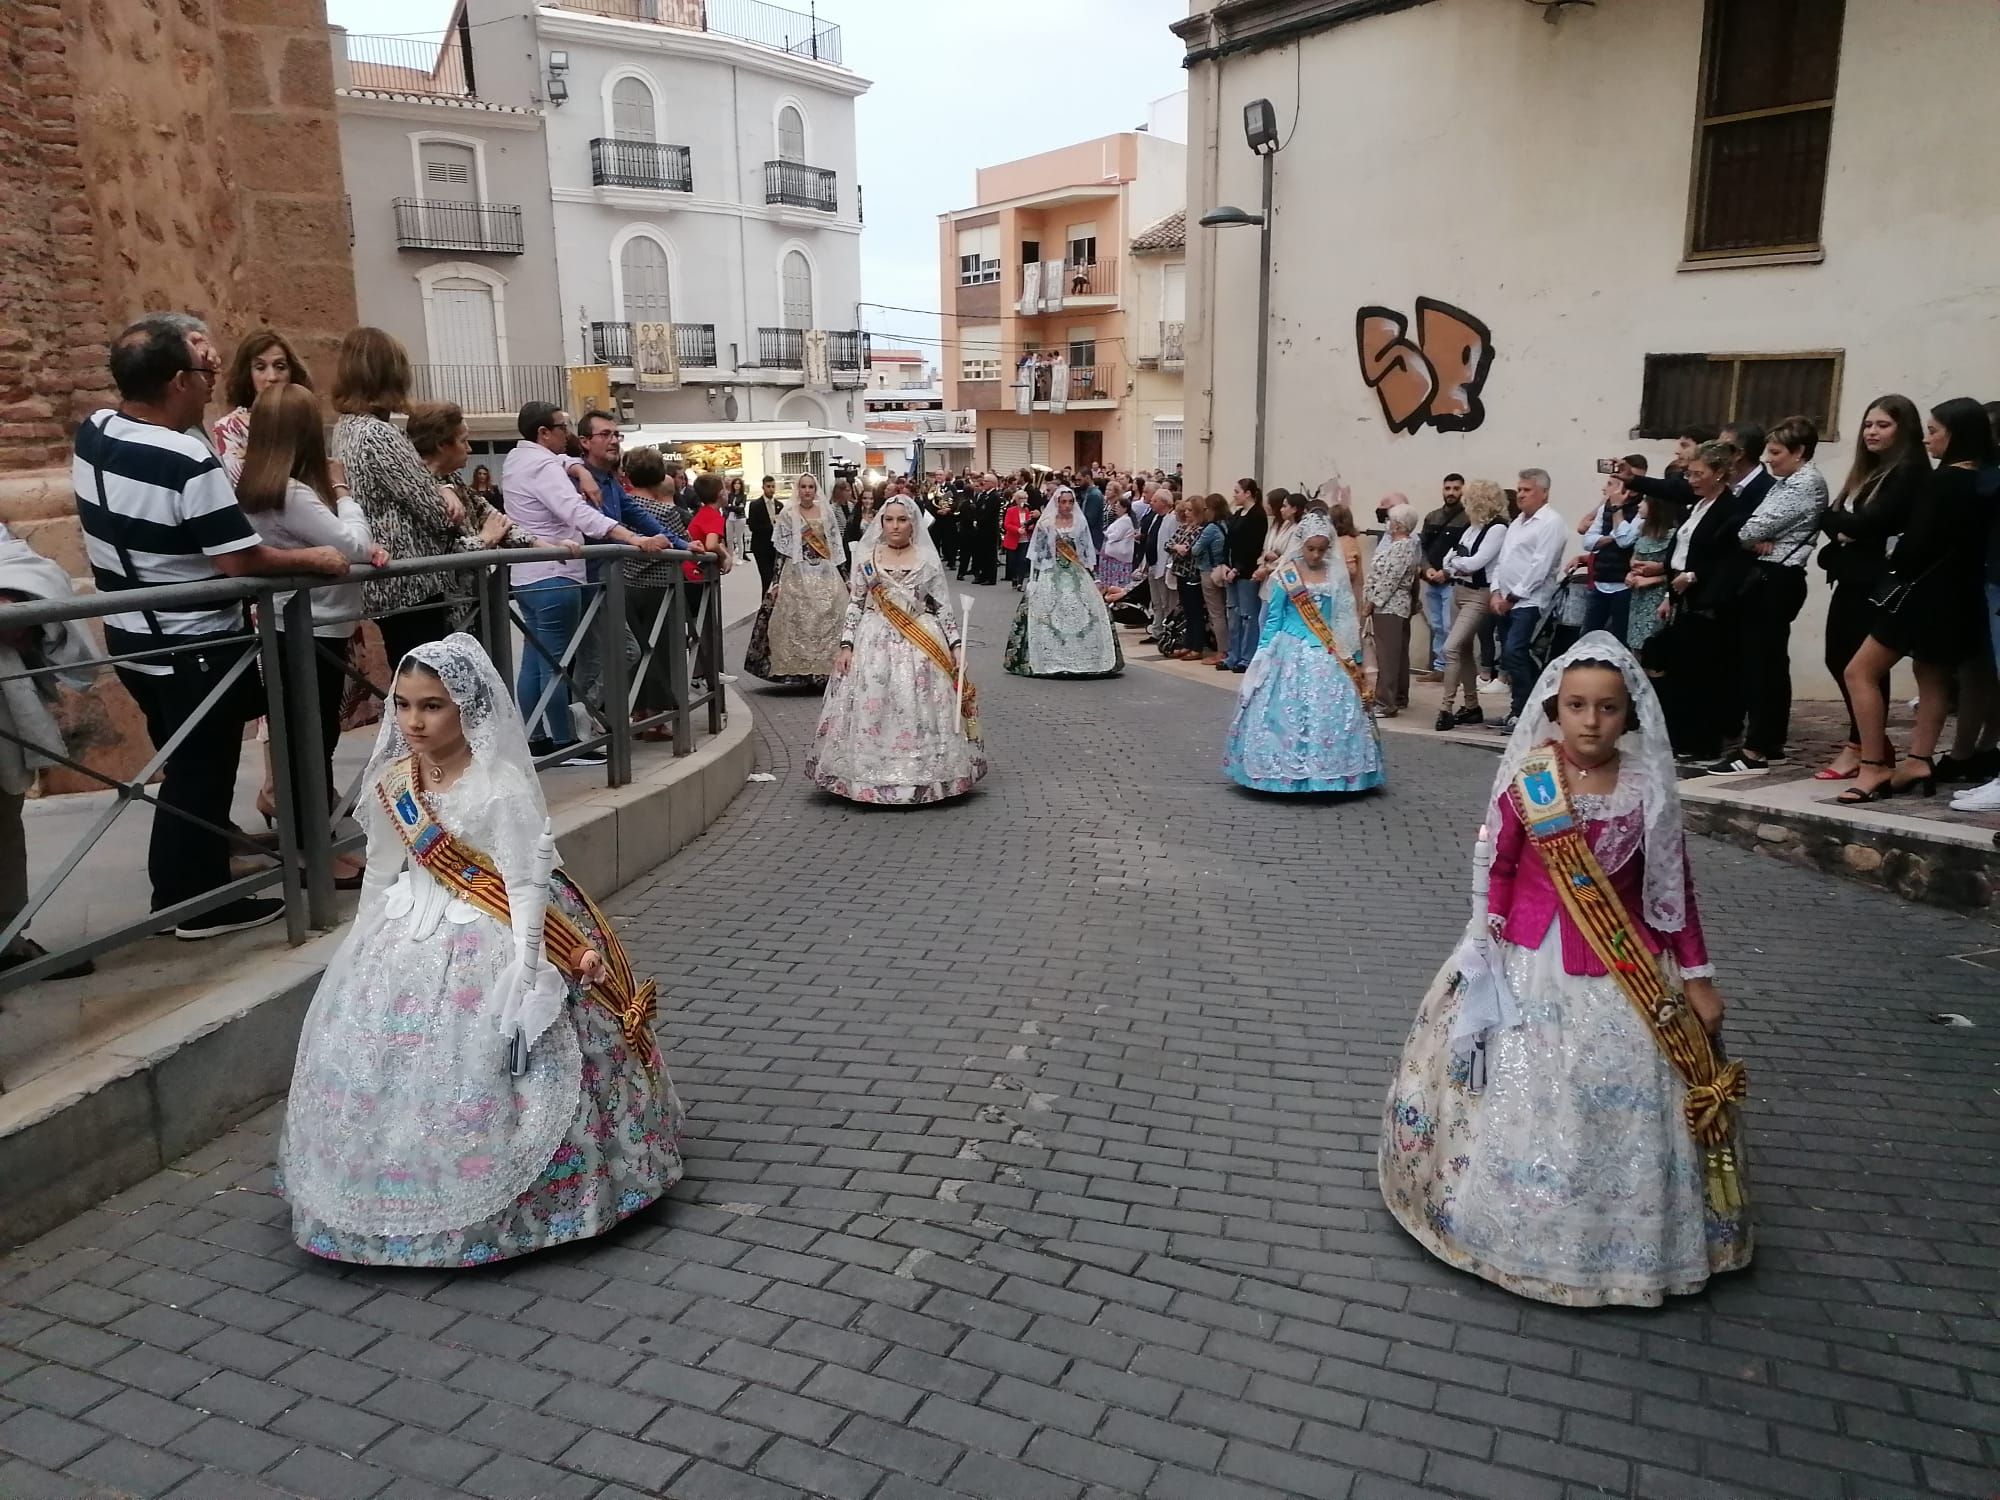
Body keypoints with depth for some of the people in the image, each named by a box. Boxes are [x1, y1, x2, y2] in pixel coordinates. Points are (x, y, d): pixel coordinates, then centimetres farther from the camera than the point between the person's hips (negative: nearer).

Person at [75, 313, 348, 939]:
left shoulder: (92, 432, -1)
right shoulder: (189, 463, -27)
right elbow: (240, 561, -26)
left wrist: (185, 352, 13)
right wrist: (316, 558, -13)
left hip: (131, 636, 9)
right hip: (195, 648, -9)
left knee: (183, 765, 21)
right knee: (201, 774, 4)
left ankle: (178, 887, 35)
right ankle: (199, 903, 16)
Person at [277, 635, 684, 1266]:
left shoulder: (502, 788, -19)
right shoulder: (391, 785, 1)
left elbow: (527, 883, -18)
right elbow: (380, 877, 12)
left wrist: (525, 971, -22)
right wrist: (362, 952, 14)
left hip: (489, 944, -7)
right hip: (412, 938, 7)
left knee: (481, 1076, -4)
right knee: (379, 1057, 11)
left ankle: (509, 1203, 15)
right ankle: (409, 1195, 30)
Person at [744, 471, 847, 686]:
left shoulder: (827, 512, 8)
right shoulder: (788, 515, 0)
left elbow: (836, 547, 11)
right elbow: (782, 551, -2)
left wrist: (844, 577, 8)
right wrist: (777, 581, -7)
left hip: (826, 574, 3)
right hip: (797, 574, -3)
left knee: (829, 620, 0)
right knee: (798, 622, -4)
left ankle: (825, 668, 8)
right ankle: (800, 671, 2)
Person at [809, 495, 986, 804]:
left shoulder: (928, 559, 5)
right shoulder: (865, 557, 6)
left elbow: (943, 607, 6)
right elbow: (854, 605, 6)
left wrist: (956, 645, -2)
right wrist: (846, 645, -2)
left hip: (920, 646, 0)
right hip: (874, 643, 0)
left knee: (918, 711, -2)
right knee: (871, 708, -3)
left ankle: (922, 777, 8)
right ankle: (871, 780, 6)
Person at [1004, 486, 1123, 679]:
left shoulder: (1081, 522, 7)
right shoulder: (1045, 523, 1)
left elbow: (1087, 551, 10)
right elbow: (1037, 552, 2)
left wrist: (1090, 574, 5)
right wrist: (1034, 578, -2)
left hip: (1077, 575, 2)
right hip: (1051, 575, -2)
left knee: (1082, 615, -6)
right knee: (1047, 616, -8)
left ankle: (1082, 658, 1)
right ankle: (1050, 660, -4)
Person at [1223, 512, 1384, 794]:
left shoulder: (1337, 575, 4)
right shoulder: (1285, 575, -3)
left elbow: (1345, 621, 8)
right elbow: (1273, 619, 1)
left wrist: (1356, 658, 8)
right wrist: (1263, 655, -2)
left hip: (1328, 656, 2)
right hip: (1291, 653, -2)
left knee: (1330, 711, 0)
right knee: (1286, 711, -2)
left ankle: (1327, 773, 10)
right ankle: (1287, 771, 9)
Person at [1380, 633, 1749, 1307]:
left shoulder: (1647, 792, -7)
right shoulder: (1526, 783, -10)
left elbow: (1675, 888, 0)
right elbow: (1496, 871, -3)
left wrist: (1697, 978, 1)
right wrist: (1487, 957, -6)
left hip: (1626, 974, 1)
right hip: (1530, 964, -1)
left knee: (1622, 1104, 8)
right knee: (1519, 1096, 9)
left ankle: (1624, 1236, 29)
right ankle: (1520, 1223, 30)